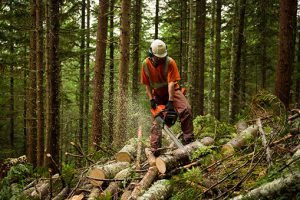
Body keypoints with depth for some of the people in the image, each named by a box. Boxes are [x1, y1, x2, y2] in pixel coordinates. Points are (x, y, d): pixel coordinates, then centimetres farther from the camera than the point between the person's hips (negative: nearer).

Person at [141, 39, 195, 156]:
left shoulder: (170, 62, -22)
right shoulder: (146, 64, -12)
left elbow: (171, 82, -27)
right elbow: (147, 84, -5)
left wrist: (170, 101, -33)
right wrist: (151, 99, -15)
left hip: (172, 91, -2)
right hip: (158, 94, 2)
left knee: (186, 110, -24)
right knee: (156, 121, -4)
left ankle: (188, 140, -20)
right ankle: (155, 149, -5)